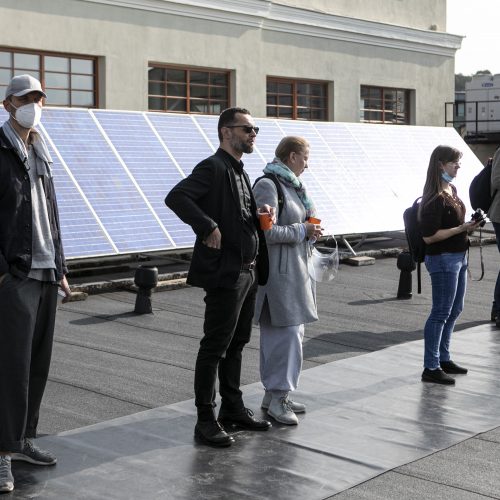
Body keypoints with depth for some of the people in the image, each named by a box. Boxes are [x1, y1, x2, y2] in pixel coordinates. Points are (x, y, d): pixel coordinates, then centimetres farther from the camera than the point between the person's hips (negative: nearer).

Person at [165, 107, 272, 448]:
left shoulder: (240, 172, 17)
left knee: (236, 344, 17)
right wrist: (208, 228, -25)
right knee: (215, 347, -2)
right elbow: (176, 197, -25)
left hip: (248, 272, 9)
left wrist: (259, 215, 6)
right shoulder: (213, 168, -12)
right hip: (225, 272, -9)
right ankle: (206, 419, 6)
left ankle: (233, 409, 28)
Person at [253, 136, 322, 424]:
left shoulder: (292, 185, 16)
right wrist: (302, 231, -14)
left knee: (293, 332, 12)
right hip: (278, 270, -10)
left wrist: (310, 228, 6)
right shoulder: (267, 185, -13)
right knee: (287, 333, -10)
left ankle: (275, 393, 20)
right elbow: (266, 232, -20)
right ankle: (277, 397, -3)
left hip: (297, 268, 10)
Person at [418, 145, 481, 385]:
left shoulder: (451, 190, 10)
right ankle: (431, 368, 4)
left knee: (454, 310, 18)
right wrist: (461, 228, -22)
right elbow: (429, 236, -23)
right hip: (442, 259, -10)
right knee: (441, 312, -4)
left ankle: (443, 359, 30)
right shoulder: (435, 198, -19)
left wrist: (469, 226, 2)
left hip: (458, 257, 10)